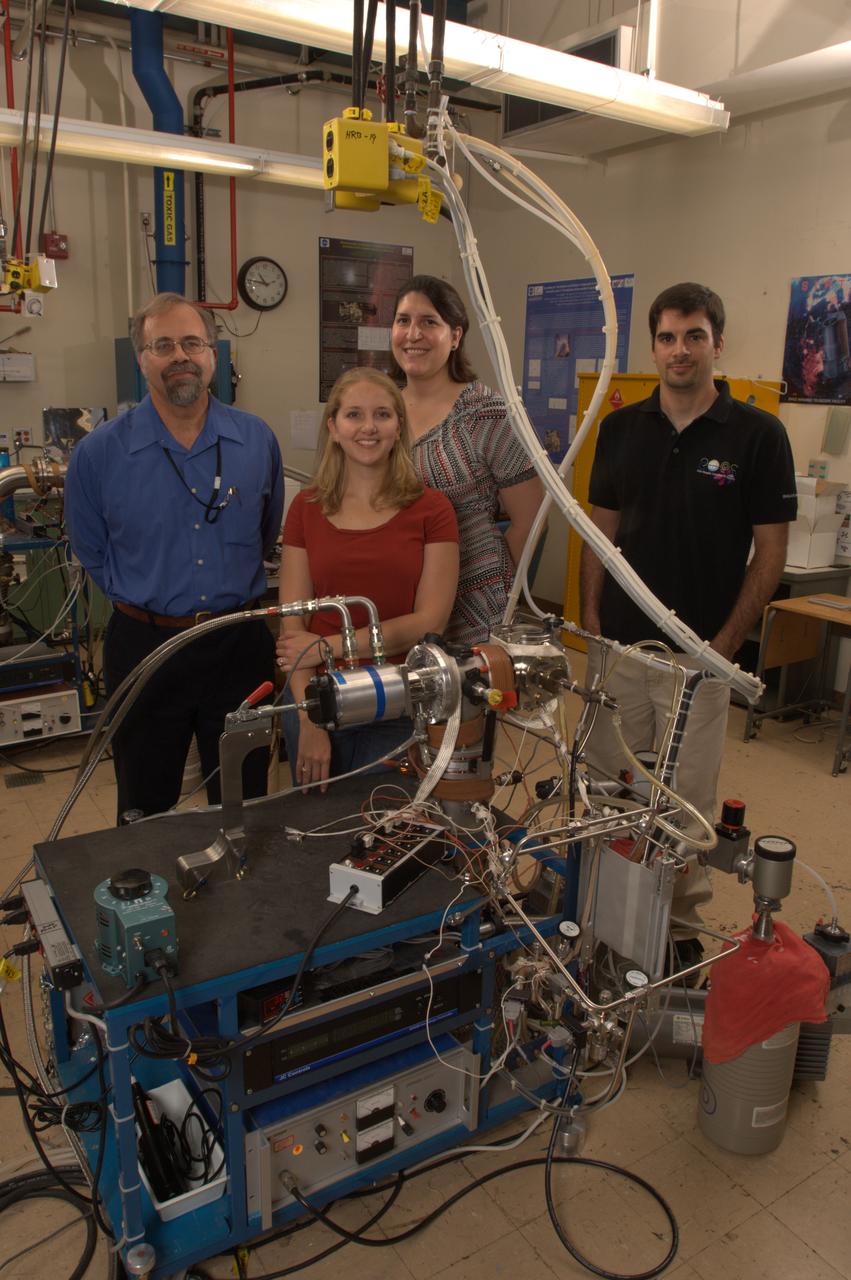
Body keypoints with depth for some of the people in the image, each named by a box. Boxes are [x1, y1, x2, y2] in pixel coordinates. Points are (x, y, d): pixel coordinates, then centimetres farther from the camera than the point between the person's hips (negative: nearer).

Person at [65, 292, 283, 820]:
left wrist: (232, 591, 10)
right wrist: (145, 598, 7)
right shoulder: (99, 453, -7)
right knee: (145, 810, 16)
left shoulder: (257, 440, -2)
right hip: (145, 646, -1)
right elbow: (93, 553, 6)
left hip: (240, 643, 1)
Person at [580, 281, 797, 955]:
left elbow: (770, 551, -5)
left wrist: (727, 642, -10)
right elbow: (603, 529, 9)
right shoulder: (621, 427, 5)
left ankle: (682, 922, 28)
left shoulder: (757, 434, -6)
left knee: (688, 796, 9)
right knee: (607, 786, 13)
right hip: (618, 643, 3)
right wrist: (591, 615, 0)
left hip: (699, 651, -3)